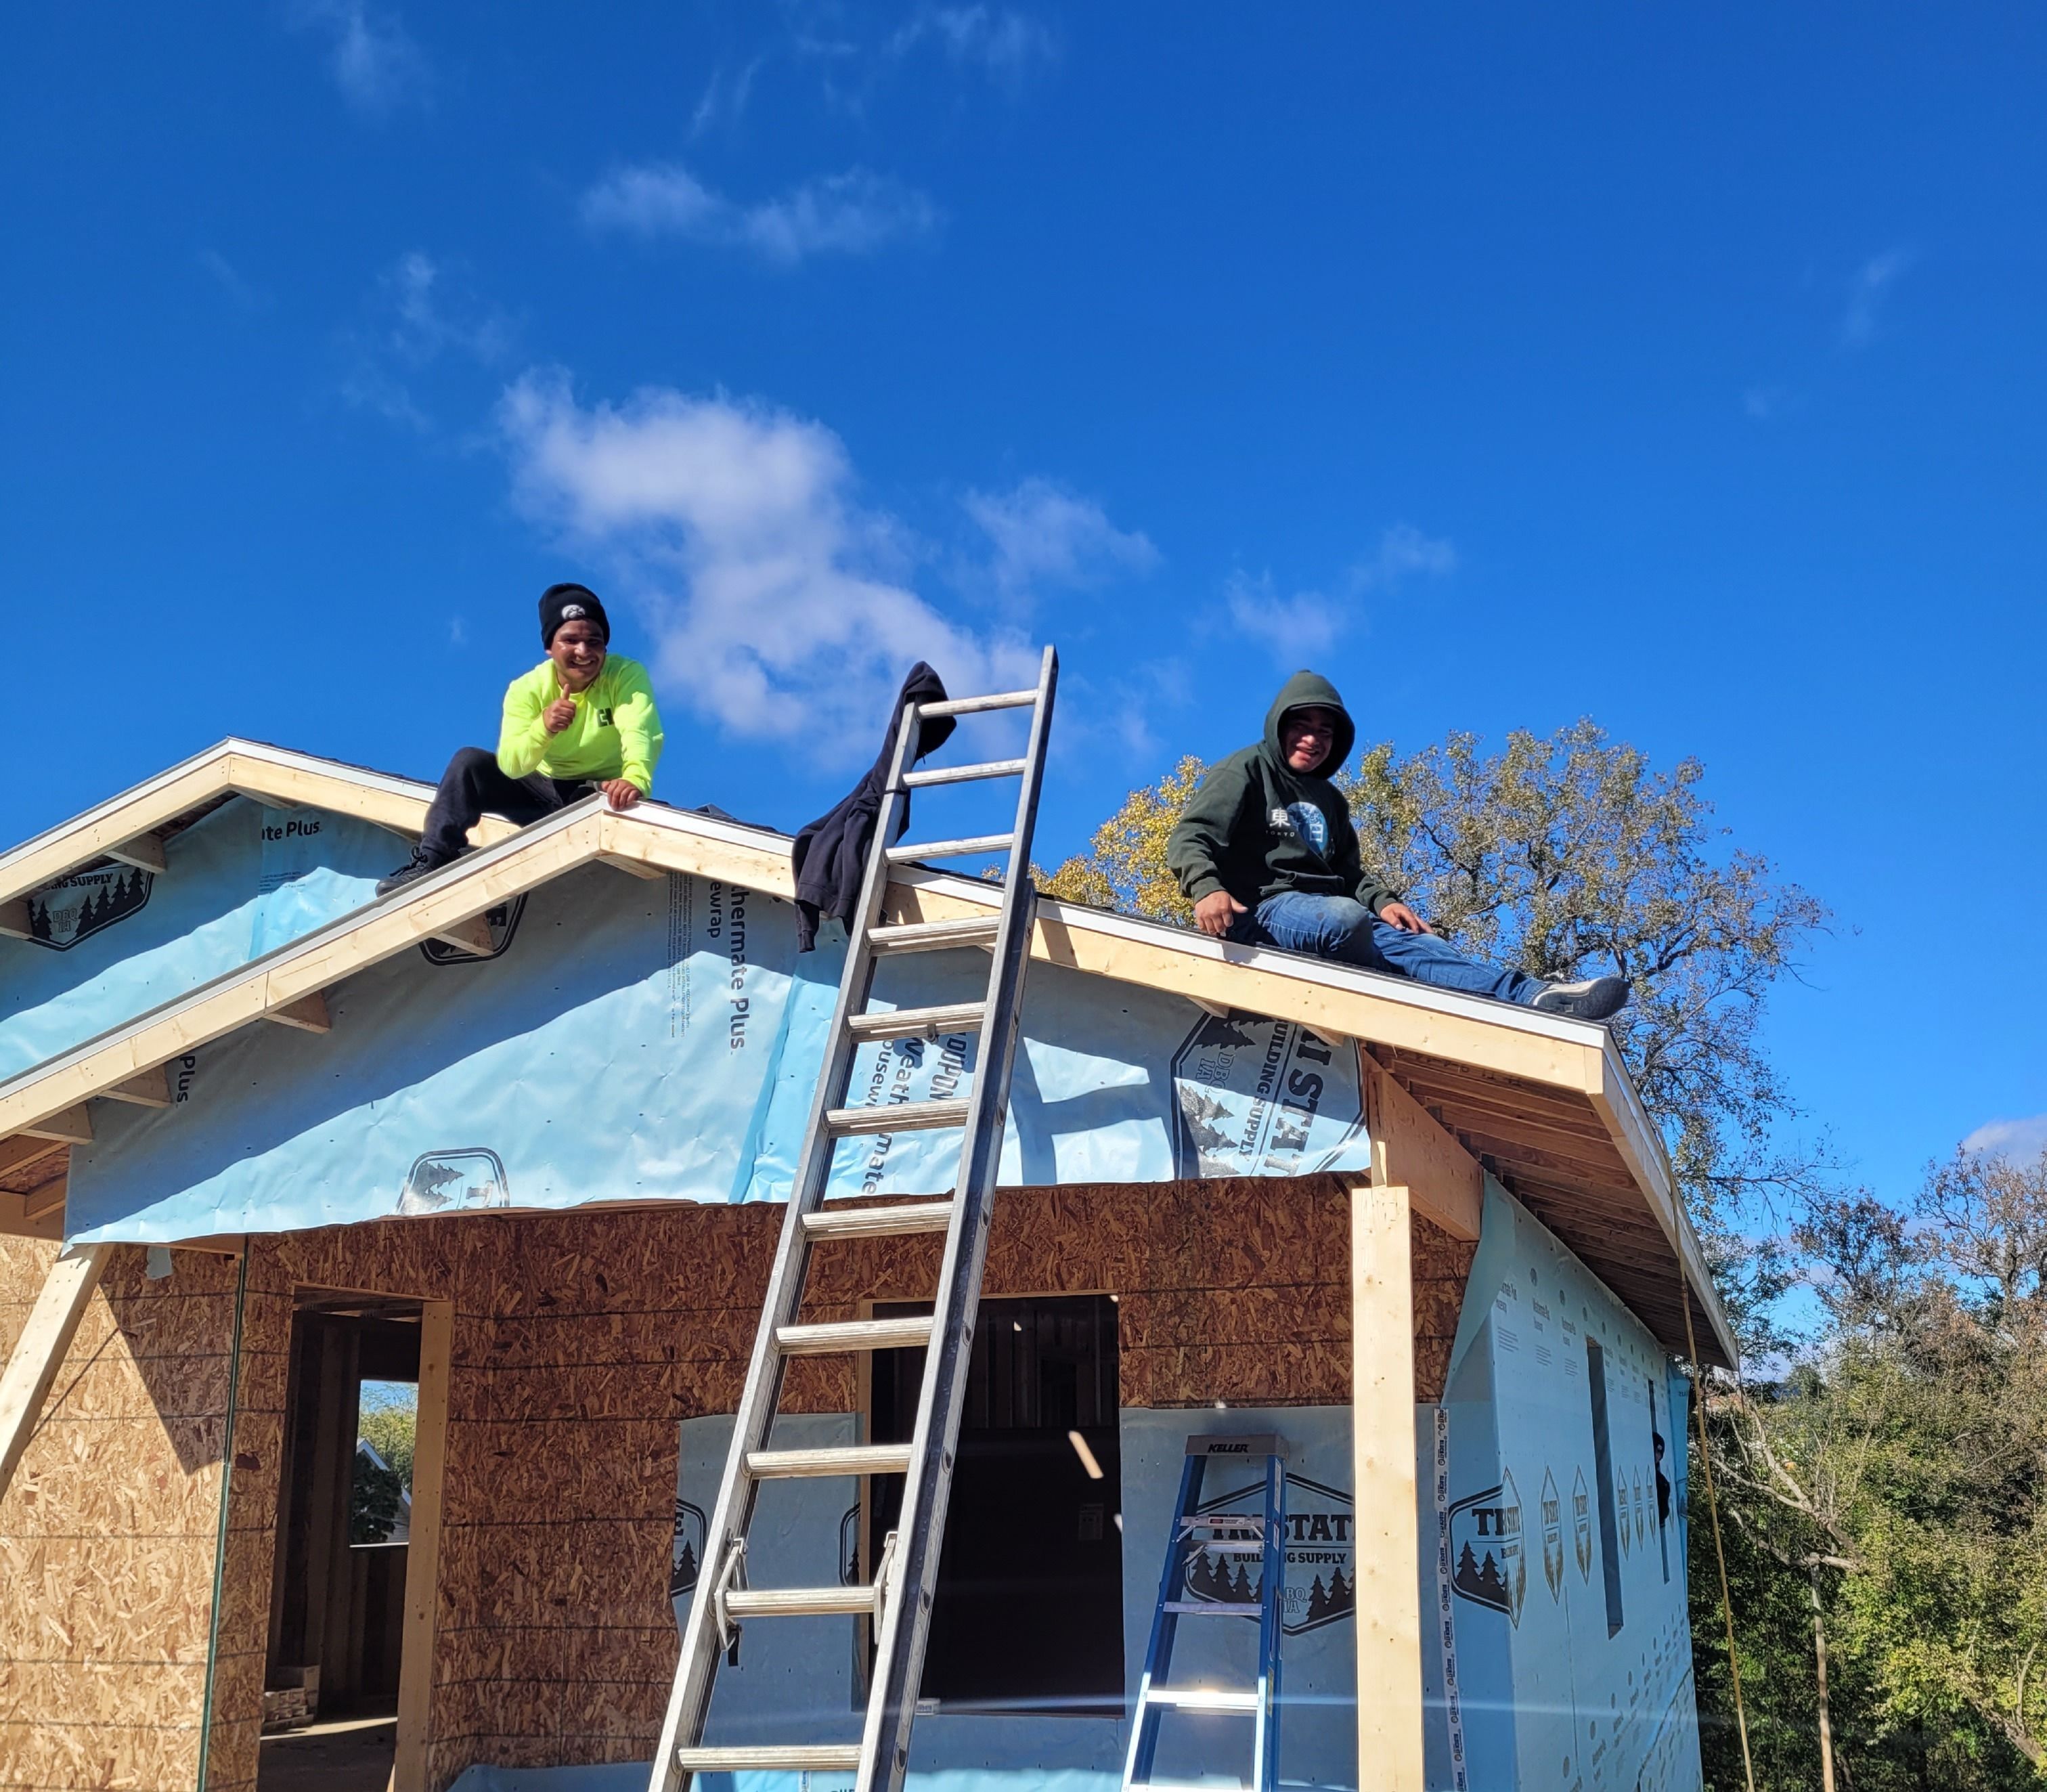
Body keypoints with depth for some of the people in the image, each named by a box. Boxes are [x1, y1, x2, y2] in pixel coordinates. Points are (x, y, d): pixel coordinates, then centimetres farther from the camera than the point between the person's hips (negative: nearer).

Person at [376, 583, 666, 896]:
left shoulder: (628, 675, -18)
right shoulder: (526, 689, -12)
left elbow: (640, 733, -37)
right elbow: (511, 765, -23)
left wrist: (635, 780, -60)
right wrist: (543, 727, -44)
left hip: (602, 794, -2)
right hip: (542, 789, 3)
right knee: (469, 762, -17)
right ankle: (431, 861, -21)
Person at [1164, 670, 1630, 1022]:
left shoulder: (1329, 800, 28)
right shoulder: (1247, 771, 6)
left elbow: (1350, 872, 27)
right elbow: (1190, 837, -7)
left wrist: (1382, 901, 3)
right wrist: (1207, 888, -29)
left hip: (1329, 906, 7)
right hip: (1262, 910, -7)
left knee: (1417, 941, -21)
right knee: (1344, 917, -38)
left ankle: (1533, 997, -43)